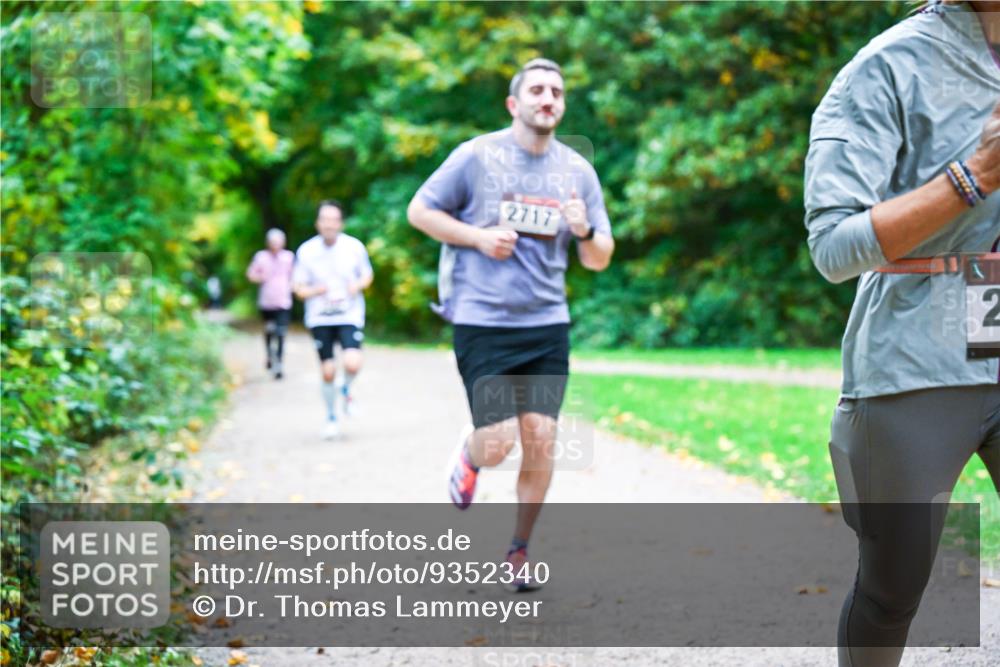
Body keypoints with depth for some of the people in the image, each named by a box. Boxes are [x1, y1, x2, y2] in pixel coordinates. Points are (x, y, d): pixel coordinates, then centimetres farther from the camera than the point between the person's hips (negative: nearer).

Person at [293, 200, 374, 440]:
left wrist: (358, 285, -12)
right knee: (328, 372, 2)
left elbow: (367, 275, 10)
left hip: (350, 315, -1)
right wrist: (314, 291, -19)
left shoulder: (354, 247, -5)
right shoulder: (306, 251, -5)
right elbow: (298, 287, 2)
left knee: (352, 364, -20)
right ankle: (331, 418, 25)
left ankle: (345, 389, 15)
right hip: (320, 319, 1)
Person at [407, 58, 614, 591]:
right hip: (482, 322, -3)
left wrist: (585, 232, -13)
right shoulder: (477, 156, -3)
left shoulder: (578, 171, 7)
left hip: (547, 325, 3)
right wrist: (479, 236, -10)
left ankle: (519, 551, 18)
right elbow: (419, 211, 3)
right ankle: (468, 453, 29)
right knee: (497, 444, -9)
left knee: (540, 441, -2)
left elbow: (599, 260, 10)